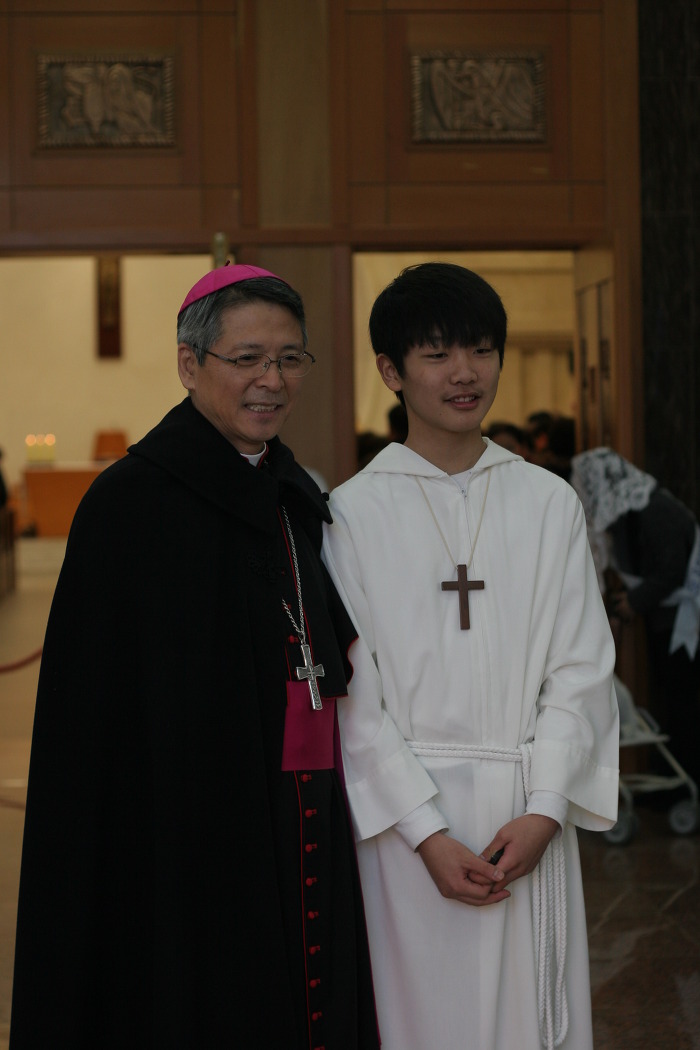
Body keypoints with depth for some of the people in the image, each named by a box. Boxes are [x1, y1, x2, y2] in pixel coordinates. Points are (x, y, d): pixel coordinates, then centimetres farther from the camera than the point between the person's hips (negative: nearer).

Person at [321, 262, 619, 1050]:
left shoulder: (549, 503, 5)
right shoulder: (355, 512, -1)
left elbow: (581, 668, 3)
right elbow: (354, 690, -3)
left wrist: (543, 810, -9)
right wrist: (425, 832, -10)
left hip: (528, 815, 2)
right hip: (404, 811, -2)